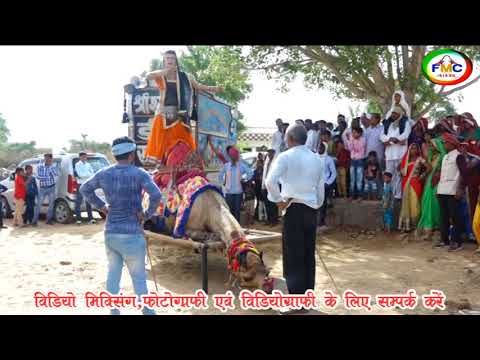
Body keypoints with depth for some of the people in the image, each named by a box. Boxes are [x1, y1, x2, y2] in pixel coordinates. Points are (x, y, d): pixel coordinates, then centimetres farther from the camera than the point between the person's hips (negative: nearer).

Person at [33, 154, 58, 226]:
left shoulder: (53, 167, 4)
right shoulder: (40, 167, 2)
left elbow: (56, 175, -14)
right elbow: (38, 177, -7)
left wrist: (51, 167, -17)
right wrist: (48, 177, -11)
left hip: (51, 188, 2)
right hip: (42, 188, -1)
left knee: (51, 204, 5)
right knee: (39, 204, -3)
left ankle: (49, 219, 16)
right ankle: (35, 221, 1)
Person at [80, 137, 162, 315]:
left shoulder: (104, 173, 4)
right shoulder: (139, 173, -12)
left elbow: (84, 188, 17)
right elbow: (156, 195, -26)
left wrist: (100, 206, 14)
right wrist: (147, 214, -12)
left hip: (110, 232, 5)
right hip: (132, 233, -5)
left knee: (113, 273, 16)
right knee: (138, 277, 5)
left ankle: (114, 311, 25)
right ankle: (147, 311, 15)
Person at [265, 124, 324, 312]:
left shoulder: (285, 157, -6)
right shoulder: (316, 159, 13)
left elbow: (270, 181, -21)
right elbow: (321, 189, 14)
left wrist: (279, 200, -9)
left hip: (294, 209, -6)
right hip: (311, 210, 6)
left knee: (293, 256, -2)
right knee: (309, 255, 12)